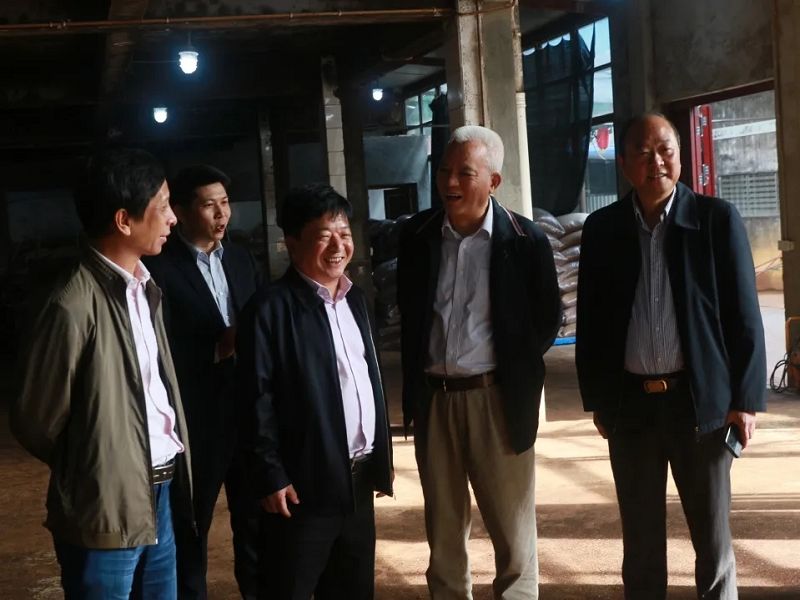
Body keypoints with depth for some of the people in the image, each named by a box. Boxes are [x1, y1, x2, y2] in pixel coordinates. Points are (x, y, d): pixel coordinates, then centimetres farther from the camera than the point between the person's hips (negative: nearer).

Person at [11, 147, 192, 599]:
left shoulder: (145, 287, 8)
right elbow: (35, 422, -10)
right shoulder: (75, 305, -18)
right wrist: (92, 472, 4)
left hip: (159, 495, 8)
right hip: (107, 508, -7)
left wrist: (169, 461, 6)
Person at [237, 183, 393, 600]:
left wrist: (382, 455, 15)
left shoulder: (354, 299, 13)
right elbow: (257, 398, -14)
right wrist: (271, 476, -17)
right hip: (306, 484, -7)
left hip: (359, 477, 7)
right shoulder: (271, 307, -11)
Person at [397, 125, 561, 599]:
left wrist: (515, 372, 2)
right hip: (432, 398, 3)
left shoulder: (526, 240, -8)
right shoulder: (417, 235, 2)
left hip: (496, 398, -3)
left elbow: (548, 318, 3)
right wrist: (414, 383, 11)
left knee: (513, 530, 6)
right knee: (443, 528, 15)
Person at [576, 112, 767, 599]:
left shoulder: (718, 219, -3)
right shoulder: (602, 228, 3)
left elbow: (744, 316, -3)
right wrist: (596, 399, 6)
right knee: (641, 537, 13)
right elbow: (591, 320, 7)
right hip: (630, 402, 2)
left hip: (700, 399, -2)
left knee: (713, 535, 8)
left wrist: (746, 399, -7)